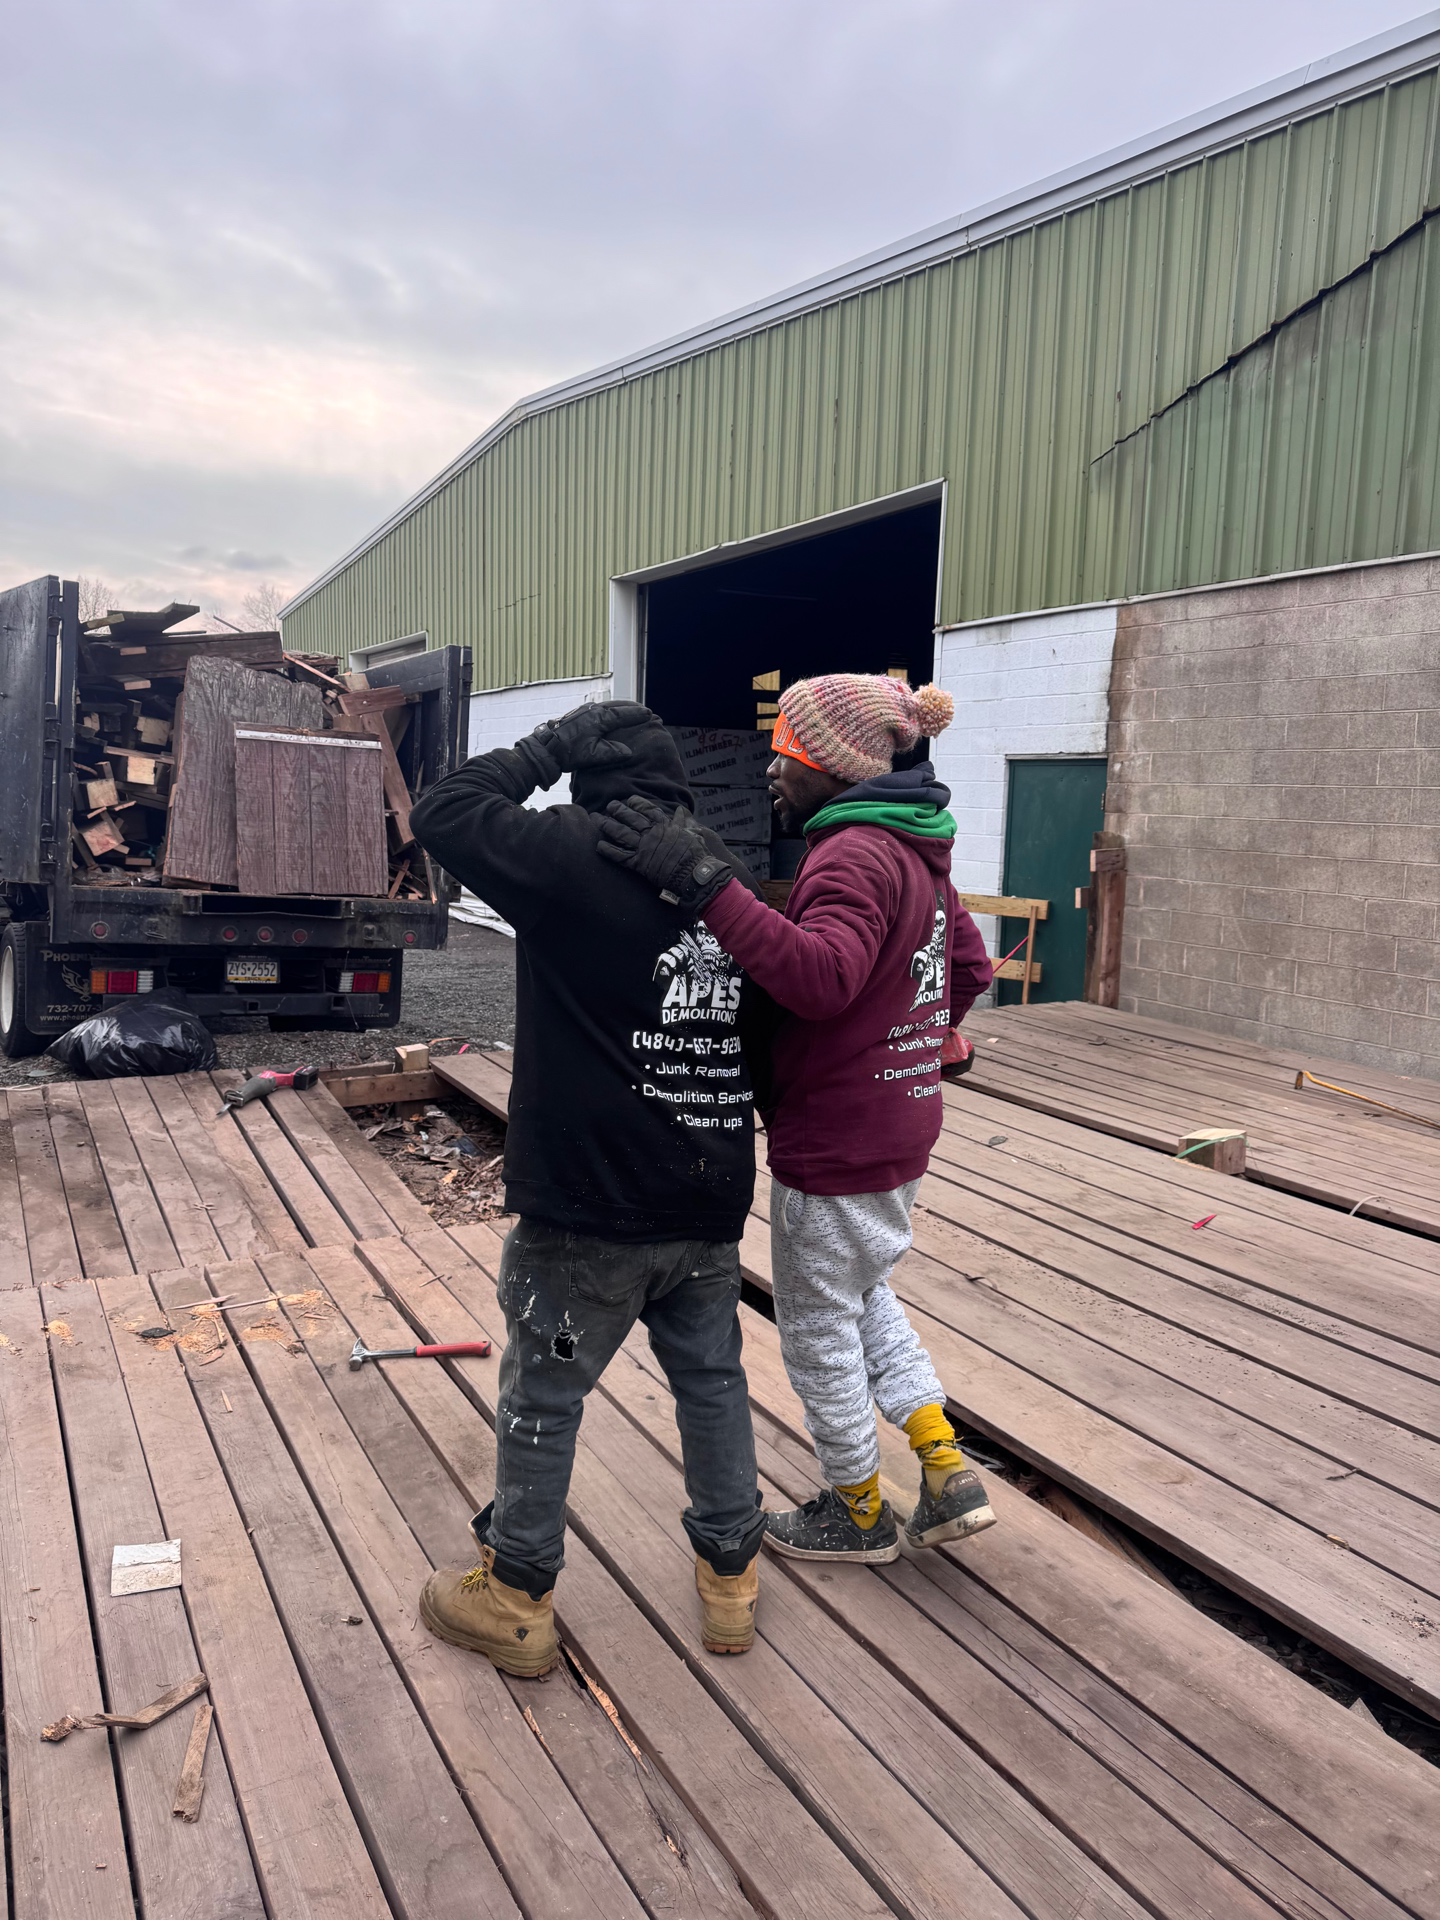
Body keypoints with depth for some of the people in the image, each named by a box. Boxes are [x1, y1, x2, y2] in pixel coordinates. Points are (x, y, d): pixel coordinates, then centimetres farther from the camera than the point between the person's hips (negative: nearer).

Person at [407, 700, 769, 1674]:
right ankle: (730, 1577, 35)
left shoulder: (576, 856, -14)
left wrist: (548, 746, 1)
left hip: (588, 1209, -6)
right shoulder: (727, 874, 6)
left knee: (543, 1397, 11)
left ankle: (513, 1600, 29)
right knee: (713, 1379, 20)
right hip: (711, 1202, 6)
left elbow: (444, 811, -6)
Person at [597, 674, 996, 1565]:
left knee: (818, 1325, 11)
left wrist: (706, 883, -43)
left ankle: (860, 1511, 31)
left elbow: (821, 975, -40)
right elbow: (970, 969, 16)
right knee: (863, 1294, 28)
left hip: (838, 1143, -10)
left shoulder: (853, 853, -22)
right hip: (899, 1125, 10)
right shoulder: (912, 849, 9)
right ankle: (949, 1474, 28)